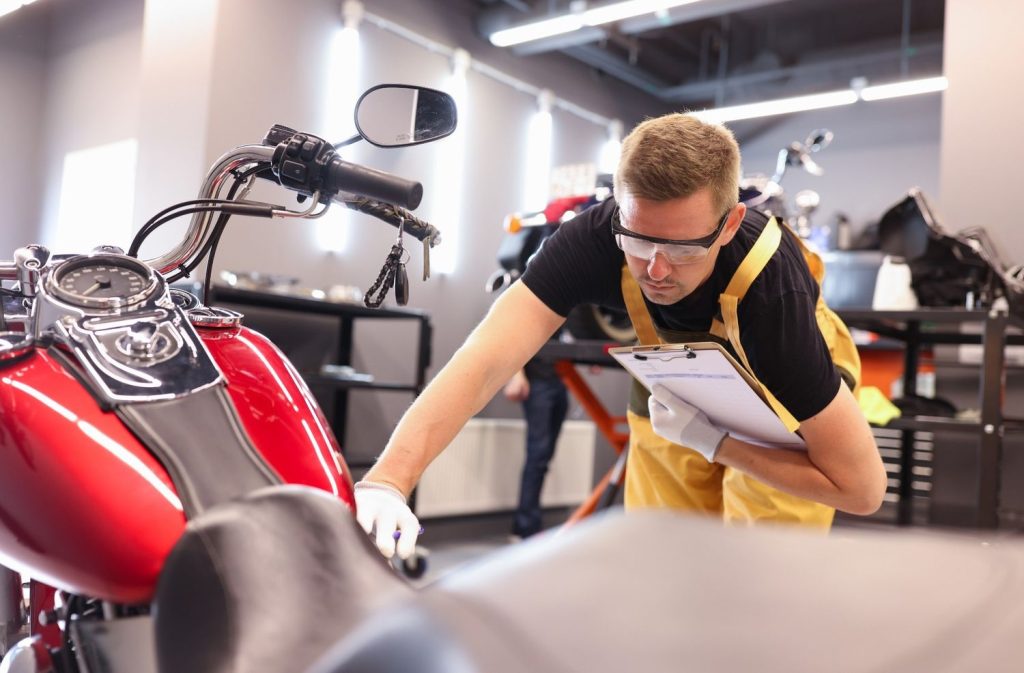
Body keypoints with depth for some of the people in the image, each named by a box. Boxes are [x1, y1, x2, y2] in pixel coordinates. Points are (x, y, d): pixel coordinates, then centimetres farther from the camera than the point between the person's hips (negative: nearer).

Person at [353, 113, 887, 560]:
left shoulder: (774, 288, -40)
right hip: (675, 389, 3)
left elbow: (863, 487, -33)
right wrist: (385, 482, -57)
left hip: (780, 399, -2)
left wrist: (713, 443, -35)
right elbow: (484, 361, -45)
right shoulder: (593, 238, -35)